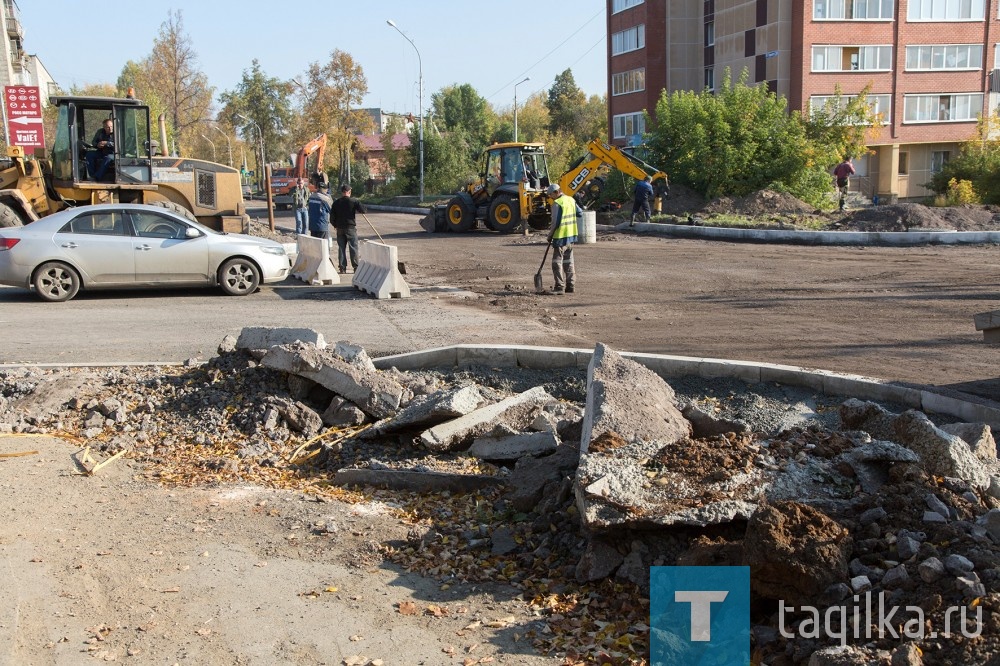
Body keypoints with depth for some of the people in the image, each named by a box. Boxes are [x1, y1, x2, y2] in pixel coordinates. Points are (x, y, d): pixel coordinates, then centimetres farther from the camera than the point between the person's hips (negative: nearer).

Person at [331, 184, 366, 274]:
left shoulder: (336, 203, 3)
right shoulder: (354, 201, -9)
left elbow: (333, 216, 7)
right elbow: (363, 211, -11)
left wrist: (335, 225, 21)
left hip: (340, 228, 3)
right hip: (351, 227, -3)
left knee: (341, 248, 9)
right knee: (353, 247, 2)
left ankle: (342, 268, 9)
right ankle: (356, 267, 2)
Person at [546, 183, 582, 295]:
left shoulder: (557, 203, -15)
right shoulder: (571, 200, 8)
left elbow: (556, 222, -16)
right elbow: (580, 214, 16)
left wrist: (550, 235, -4)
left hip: (561, 236, -8)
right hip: (571, 235, 8)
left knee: (557, 262, -3)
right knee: (568, 262, 14)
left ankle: (560, 287, -7)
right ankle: (571, 286, 17)